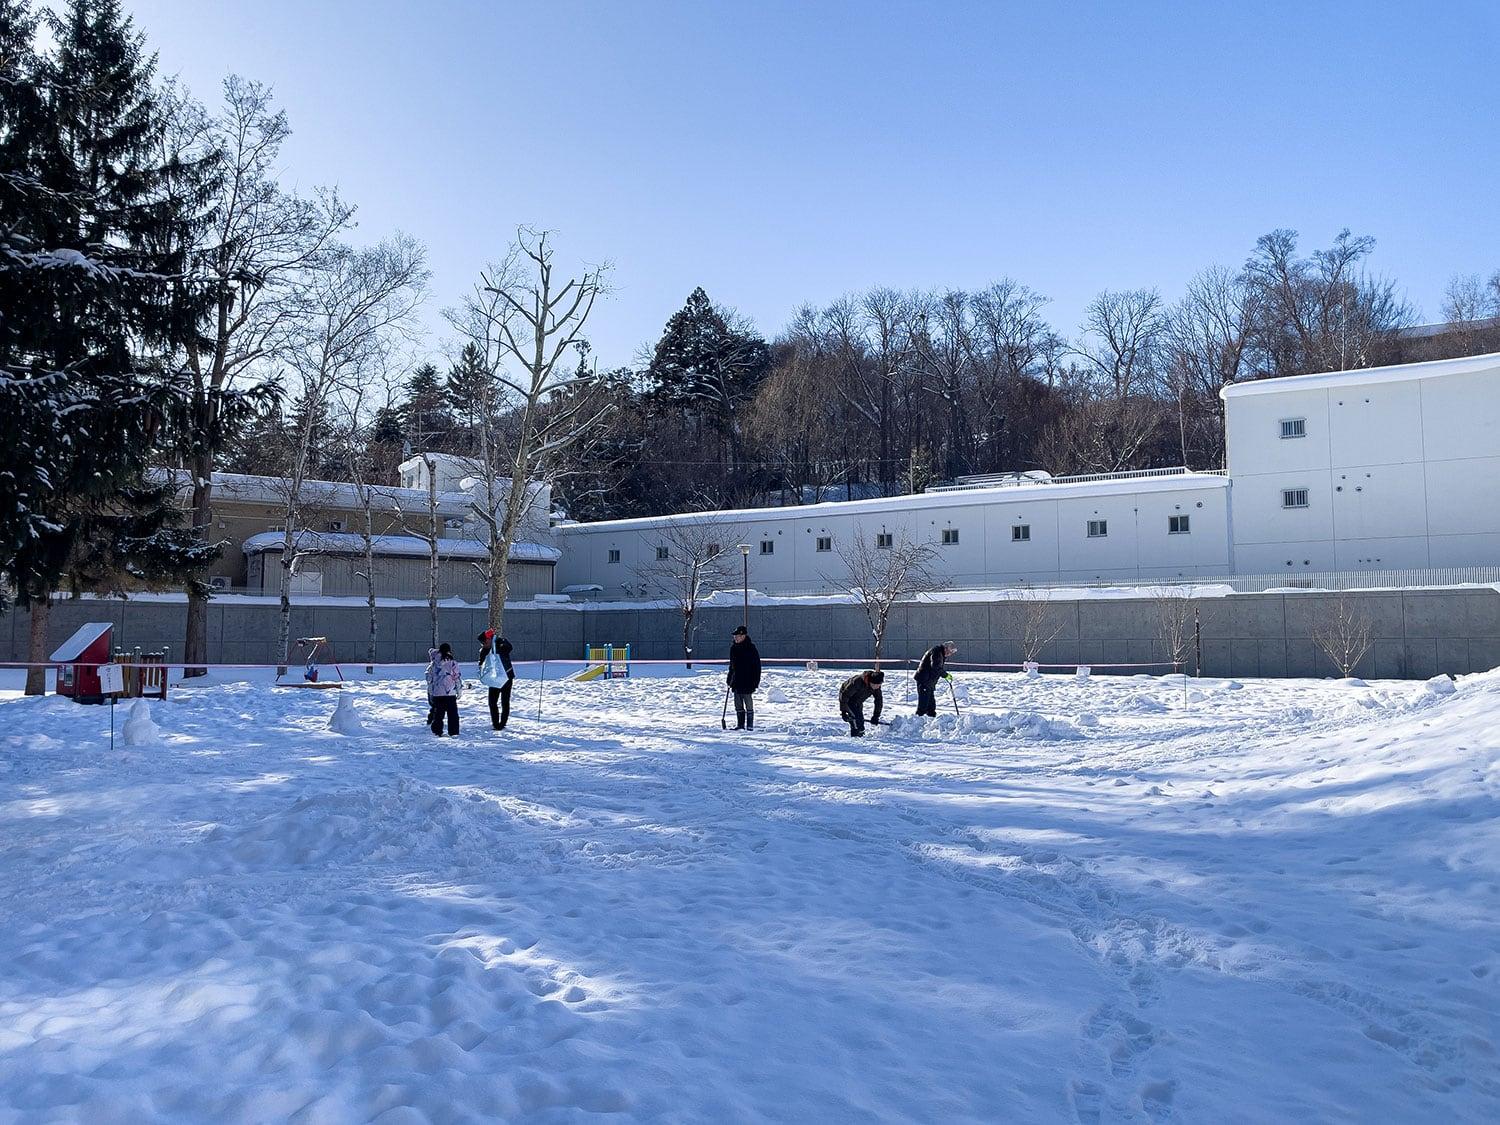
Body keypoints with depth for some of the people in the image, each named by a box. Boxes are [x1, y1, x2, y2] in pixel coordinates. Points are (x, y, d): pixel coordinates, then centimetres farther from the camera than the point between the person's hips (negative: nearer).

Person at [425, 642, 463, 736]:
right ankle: (453, 731, 2)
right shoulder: (453, 663, -5)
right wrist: (459, 691, 7)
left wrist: (430, 692, 17)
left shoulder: (433, 664, 3)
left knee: (438, 713, 11)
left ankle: (437, 730, 12)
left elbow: (429, 679, 8)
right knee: (452, 713, 4)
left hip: (436, 693, 3)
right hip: (450, 693, -2)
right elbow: (458, 678, -2)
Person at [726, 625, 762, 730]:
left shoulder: (751, 648, -10)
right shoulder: (733, 648, 9)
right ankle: (740, 724, 17)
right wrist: (729, 680, 16)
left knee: (748, 704, -1)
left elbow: (757, 666, -9)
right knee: (738, 705, 10)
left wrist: (755, 682, -13)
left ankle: (750, 725, 5)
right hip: (736, 682, 6)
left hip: (747, 682, -6)